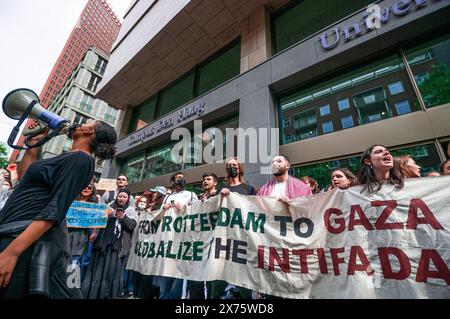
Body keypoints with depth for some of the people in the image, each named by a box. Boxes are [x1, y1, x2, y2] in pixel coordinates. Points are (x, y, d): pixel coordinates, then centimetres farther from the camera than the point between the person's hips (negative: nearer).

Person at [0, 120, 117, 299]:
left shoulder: (81, 159, -14)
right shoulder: (69, 158, 14)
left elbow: (55, 209, -21)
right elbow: (26, 176, 26)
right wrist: (35, 142, 19)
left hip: (30, 241, -8)